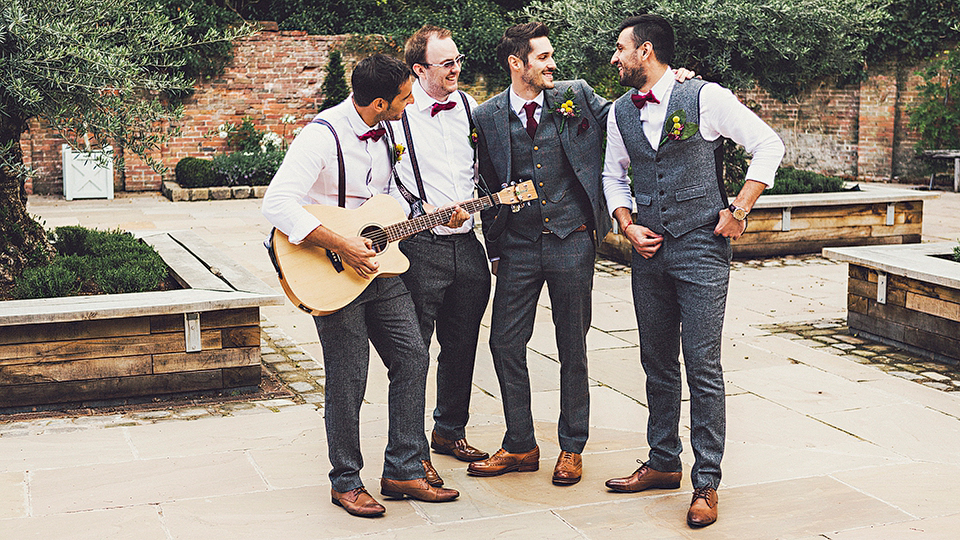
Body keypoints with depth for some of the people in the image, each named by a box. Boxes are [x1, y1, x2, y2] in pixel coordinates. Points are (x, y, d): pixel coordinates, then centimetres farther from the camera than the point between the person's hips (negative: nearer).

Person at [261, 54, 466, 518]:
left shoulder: (383, 133, 7)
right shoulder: (322, 137, -19)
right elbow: (277, 204, -27)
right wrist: (341, 246, -29)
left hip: (379, 267, 8)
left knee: (412, 357, 5)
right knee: (348, 379, -1)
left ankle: (403, 471, 15)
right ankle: (345, 482, 16)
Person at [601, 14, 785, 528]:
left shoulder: (705, 97, -7)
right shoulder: (620, 113, 9)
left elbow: (768, 145, -2)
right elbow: (613, 175, 22)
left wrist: (738, 210, -7)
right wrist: (627, 226, 5)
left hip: (701, 247, -5)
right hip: (648, 251, 5)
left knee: (702, 366, -5)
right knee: (657, 364, 12)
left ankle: (706, 483, 3)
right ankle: (663, 463, 26)